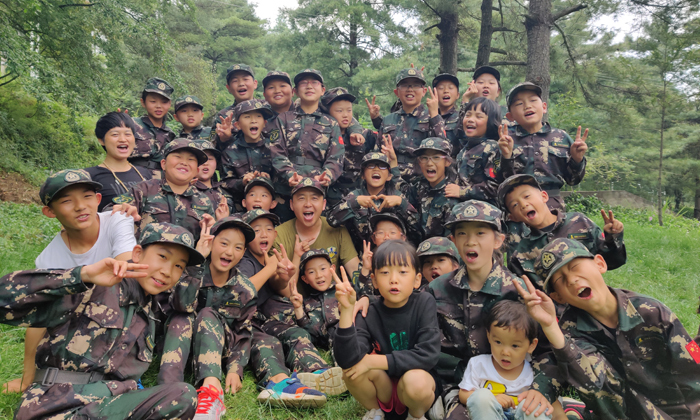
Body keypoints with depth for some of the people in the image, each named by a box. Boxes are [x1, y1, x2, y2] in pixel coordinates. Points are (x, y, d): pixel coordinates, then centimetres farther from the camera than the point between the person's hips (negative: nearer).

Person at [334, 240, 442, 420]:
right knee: (353, 369, -25)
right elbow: (347, 360, -27)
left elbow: (428, 355, -24)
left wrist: (374, 361, -25)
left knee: (415, 380, -34)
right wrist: (347, 310, -37)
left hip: (420, 386, -1)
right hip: (383, 387, 2)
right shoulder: (369, 314, -13)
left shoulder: (424, 303, -15)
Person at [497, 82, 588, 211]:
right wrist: (506, 157, -18)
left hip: (553, 206, 2)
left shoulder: (561, 137, 9)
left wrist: (577, 160, -4)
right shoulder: (506, 138, 3)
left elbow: (572, 180, 13)